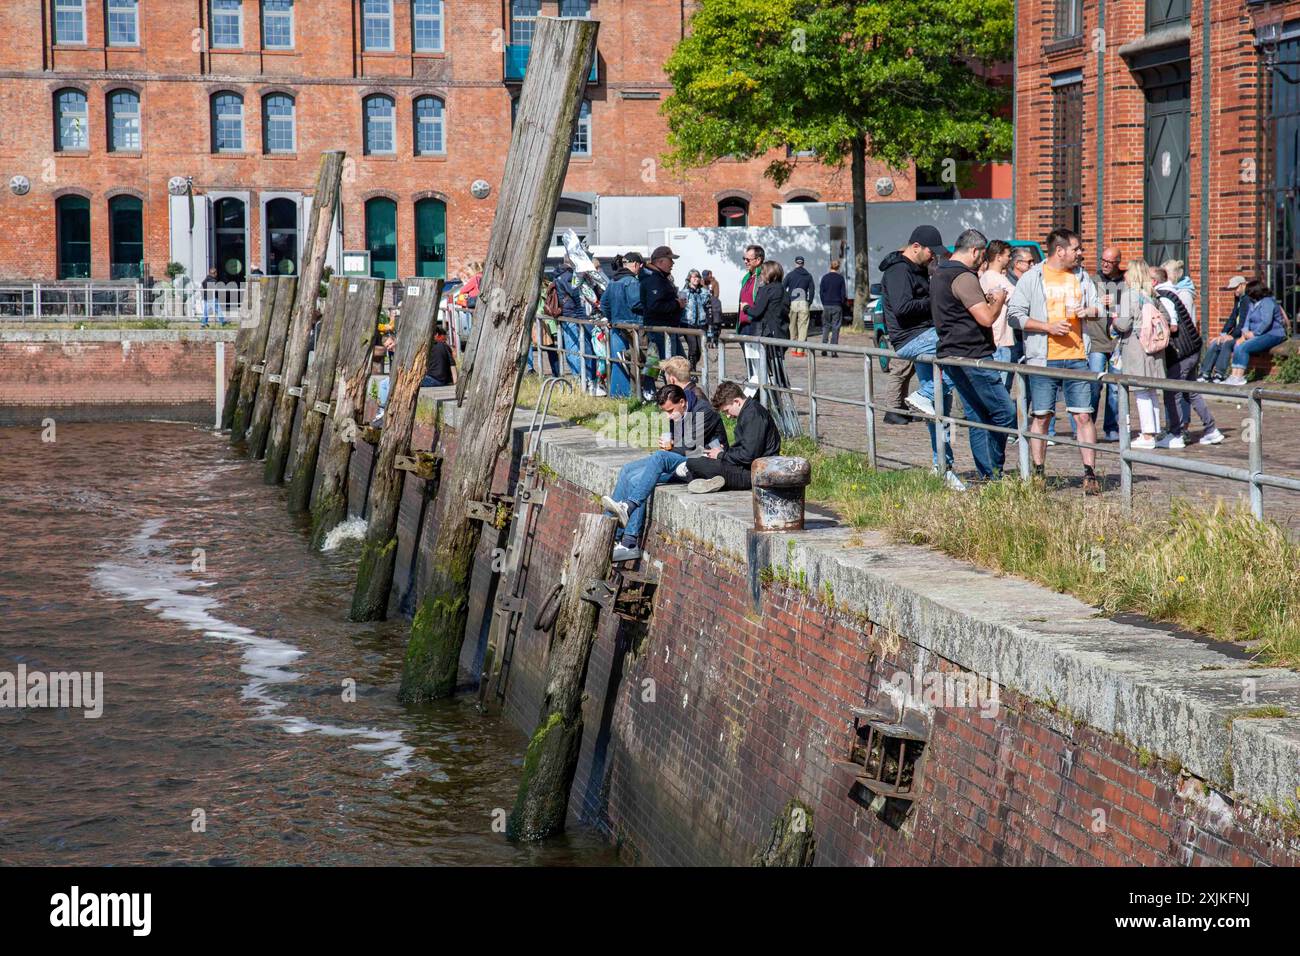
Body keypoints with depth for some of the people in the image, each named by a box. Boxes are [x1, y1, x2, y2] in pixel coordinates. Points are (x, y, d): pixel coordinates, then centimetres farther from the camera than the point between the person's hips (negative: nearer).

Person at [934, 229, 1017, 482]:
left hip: (951, 355, 10)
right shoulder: (964, 278, -16)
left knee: (978, 418, 11)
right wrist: (998, 301, -1)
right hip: (971, 356, -10)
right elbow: (986, 318, -20)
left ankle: (987, 476, 10)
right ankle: (992, 472, -3)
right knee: (1005, 413, -5)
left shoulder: (939, 274, 16)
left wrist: (984, 300, 20)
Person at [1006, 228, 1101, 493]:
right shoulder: (1032, 278, -1)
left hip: (1076, 358, 3)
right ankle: (1038, 473, 11)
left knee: (1083, 415, -2)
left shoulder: (1082, 276, 12)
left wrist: (1090, 310, -4)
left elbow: (1098, 306, 21)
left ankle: (1089, 474, 1)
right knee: (1041, 416, 2)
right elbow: (1014, 315, -5)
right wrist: (1048, 326, -14)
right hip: (1044, 359, -3)